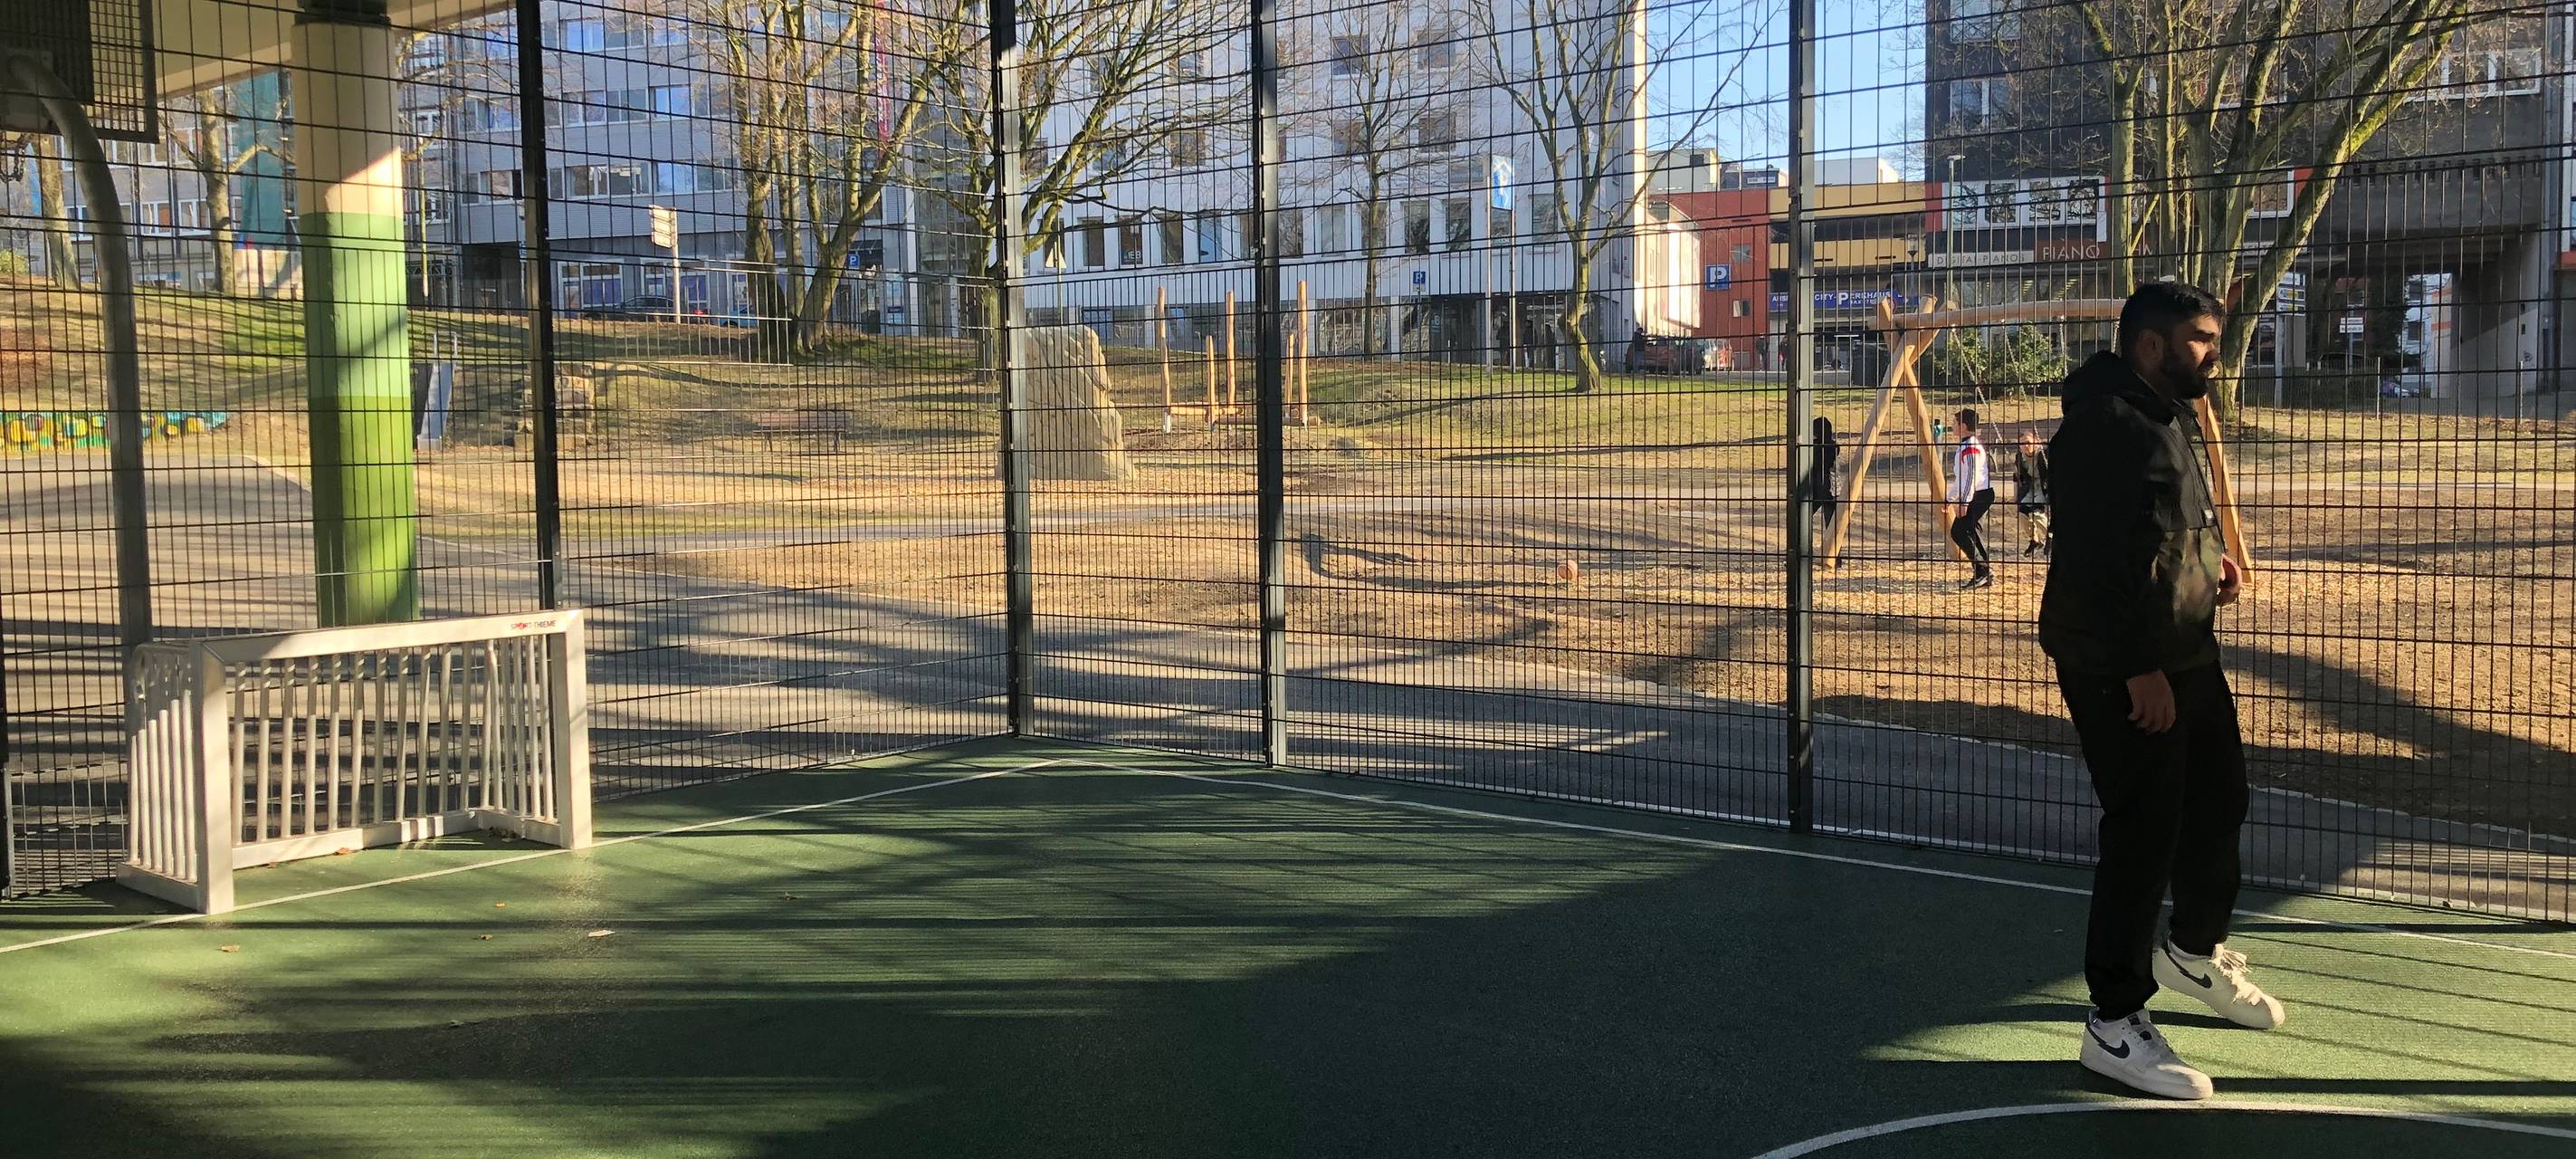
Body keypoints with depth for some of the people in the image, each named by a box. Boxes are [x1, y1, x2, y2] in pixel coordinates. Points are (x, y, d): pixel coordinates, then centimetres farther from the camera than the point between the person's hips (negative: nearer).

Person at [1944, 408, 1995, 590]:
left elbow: (1972, 476, -22)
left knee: (1958, 531, -12)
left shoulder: (1970, 447, -15)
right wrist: (1951, 498, 29)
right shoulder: (1964, 446, 18)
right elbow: (1960, 477, 26)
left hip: (1980, 495, -10)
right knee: (1971, 533, 11)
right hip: (1978, 496, 10)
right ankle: (1985, 575, 12)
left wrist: (1964, 502, -24)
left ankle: (1983, 570, -12)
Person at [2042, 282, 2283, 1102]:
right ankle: (2113, 1025, 5)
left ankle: (2194, 949, 45)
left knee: (2218, 802, 21)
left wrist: (2209, 564, 8)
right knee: (2144, 831, -6)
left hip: (2186, 651, 11)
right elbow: (2104, 558, -26)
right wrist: (2141, 667, -27)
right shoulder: (2106, 425, -19)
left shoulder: (2166, 418, 15)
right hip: (2121, 670, -11)